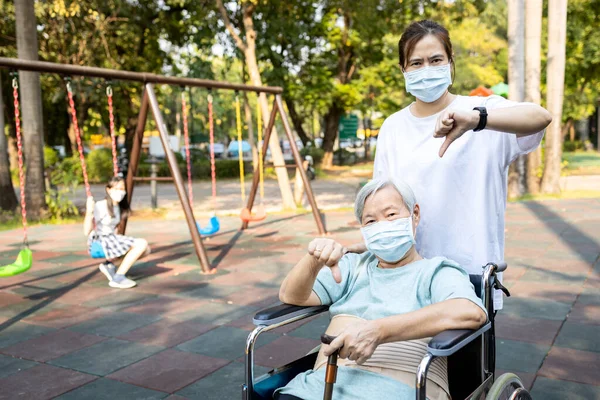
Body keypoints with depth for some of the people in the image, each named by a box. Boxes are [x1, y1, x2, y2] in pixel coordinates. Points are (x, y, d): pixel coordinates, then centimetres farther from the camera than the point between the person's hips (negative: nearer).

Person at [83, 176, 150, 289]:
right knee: (142, 244, -23)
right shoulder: (99, 206, -14)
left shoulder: (121, 207, 10)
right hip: (99, 243, -9)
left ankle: (109, 264, 2)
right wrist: (89, 212, -28)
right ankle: (117, 278, -20)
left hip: (113, 238, 9)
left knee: (145, 249, -1)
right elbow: (87, 232, -19)